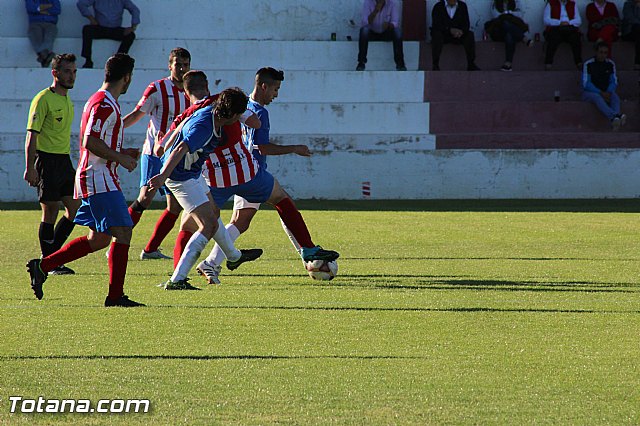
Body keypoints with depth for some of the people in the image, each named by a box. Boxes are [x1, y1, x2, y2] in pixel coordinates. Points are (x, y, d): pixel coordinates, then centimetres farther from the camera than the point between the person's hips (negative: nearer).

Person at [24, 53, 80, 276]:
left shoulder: (68, 101, 15)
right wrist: (30, 168, -19)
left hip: (64, 160, 8)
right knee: (50, 212, -4)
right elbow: (32, 135, -13)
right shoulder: (43, 99, -10)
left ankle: (53, 255, 15)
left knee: (75, 208, 5)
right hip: (47, 159, -8)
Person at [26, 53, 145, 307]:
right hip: (100, 181, -11)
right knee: (123, 233, -11)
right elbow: (90, 142, -23)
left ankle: (42, 266, 15)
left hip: (92, 180, 11)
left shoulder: (102, 102, 18)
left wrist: (121, 153, 19)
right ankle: (115, 295, -10)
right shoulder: (104, 104, -14)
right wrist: (121, 158, -16)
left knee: (98, 239, 12)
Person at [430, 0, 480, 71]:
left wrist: (461, 31, -22)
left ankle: (471, 64, -25)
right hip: (443, 34, -2)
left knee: (470, 34, -25)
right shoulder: (438, 7, -1)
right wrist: (450, 30, -28)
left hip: (458, 35, 2)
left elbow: (466, 24, 2)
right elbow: (436, 25, -13)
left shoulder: (463, 6, 8)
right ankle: (435, 65, -36)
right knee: (436, 34, -35)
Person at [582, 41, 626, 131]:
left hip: (606, 92, 3)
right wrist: (601, 93, -23)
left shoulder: (610, 64, 6)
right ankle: (615, 117, -66)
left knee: (615, 98, -30)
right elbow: (586, 83, -11)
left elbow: (614, 81, 5)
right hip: (589, 92, -3)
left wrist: (608, 92, -17)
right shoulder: (588, 64, -6)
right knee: (598, 97, -38)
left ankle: (615, 123, -62)